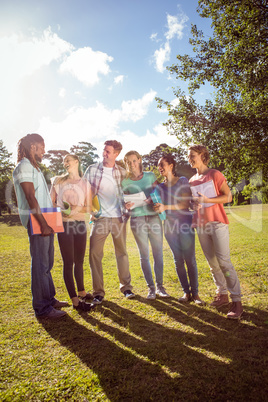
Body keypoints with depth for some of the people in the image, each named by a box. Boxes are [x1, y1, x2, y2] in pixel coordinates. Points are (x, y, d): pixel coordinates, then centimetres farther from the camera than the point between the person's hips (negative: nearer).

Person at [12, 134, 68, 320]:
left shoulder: (34, 167, 21)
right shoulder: (24, 167, -9)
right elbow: (30, 198, -18)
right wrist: (43, 224, -21)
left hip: (45, 220, 10)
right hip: (36, 221, -10)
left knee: (47, 263, 15)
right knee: (40, 265, -5)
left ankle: (50, 299, 26)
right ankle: (42, 309, 4)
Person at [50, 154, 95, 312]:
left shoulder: (85, 183, 8)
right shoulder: (58, 180, 8)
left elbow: (89, 208, 3)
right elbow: (51, 202, 6)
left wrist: (77, 208, -16)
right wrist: (60, 210, -12)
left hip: (80, 224, 2)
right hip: (63, 224, -2)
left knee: (79, 261, 13)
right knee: (69, 262, -3)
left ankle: (81, 292, 31)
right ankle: (75, 301, 1)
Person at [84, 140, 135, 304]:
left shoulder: (122, 172, 6)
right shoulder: (92, 169, 3)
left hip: (119, 218, 1)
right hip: (100, 218, 0)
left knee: (122, 252, 10)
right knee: (95, 253, -3)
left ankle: (126, 287, 25)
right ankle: (98, 292, 11)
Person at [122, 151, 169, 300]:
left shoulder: (151, 176, 9)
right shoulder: (125, 182, 6)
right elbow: (125, 203, 10)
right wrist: (128, 206, -12)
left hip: (154, 217, 1)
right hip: (137, 220, -1)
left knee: (158, 253, 3)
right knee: (144, 255, 3)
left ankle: (160, 286, 16)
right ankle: (151, 287, 15)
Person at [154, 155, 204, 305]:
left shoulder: (183, 181, 0)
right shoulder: (160, 186, 14)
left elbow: (186, 204, -9)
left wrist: (165, 207, -16)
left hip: (185, 224, -4)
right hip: (169, 225, 4)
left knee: (190, 260, -4)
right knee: (178, 260, 5)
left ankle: (195, 293, 8)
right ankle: (186, 292, 16)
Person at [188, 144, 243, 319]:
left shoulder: (215, 174, -2)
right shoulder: (192, 181, 14)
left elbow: (228, 197, -6)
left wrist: (206, 200, -16)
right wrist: (194, 204, 0)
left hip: (217, 223, -5)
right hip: (201, 225, 6)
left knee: (224, 261, -8)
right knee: (212, 263, 9)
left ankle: (237, 301, -1)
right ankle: (222, 294, 22)